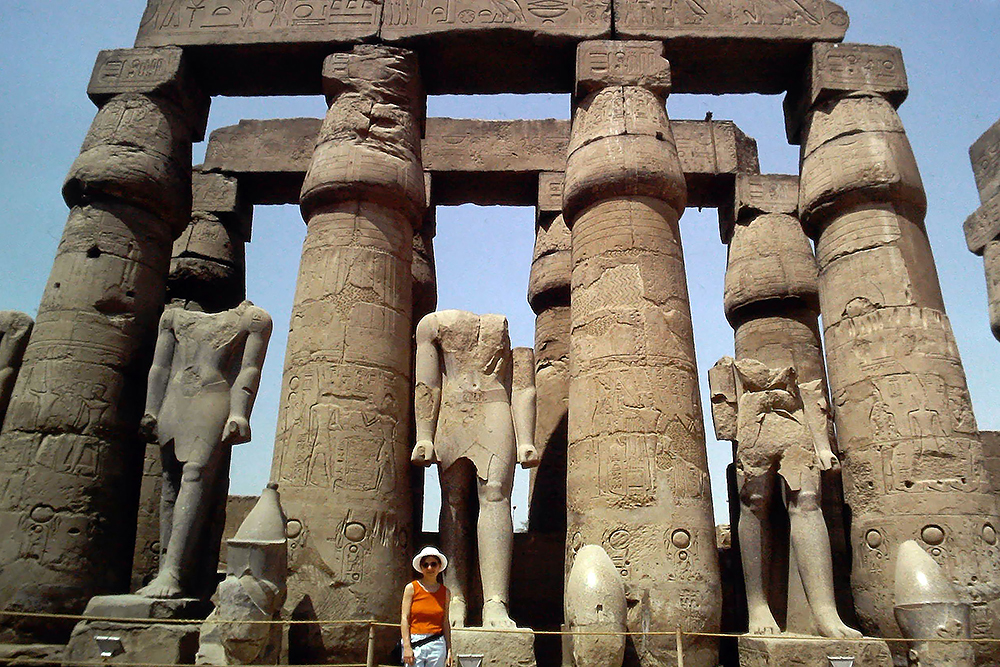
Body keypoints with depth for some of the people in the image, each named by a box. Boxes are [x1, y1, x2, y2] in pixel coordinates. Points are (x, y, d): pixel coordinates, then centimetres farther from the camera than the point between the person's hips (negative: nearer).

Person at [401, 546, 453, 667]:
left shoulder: (445, 592, 9)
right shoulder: (411, 588, 2)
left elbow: (445, 623, 11)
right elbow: (404, 618, -2)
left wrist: (449, 650, 7)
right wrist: (407, 647, -9)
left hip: (437, 645, 2)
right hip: (414, 643, -2)